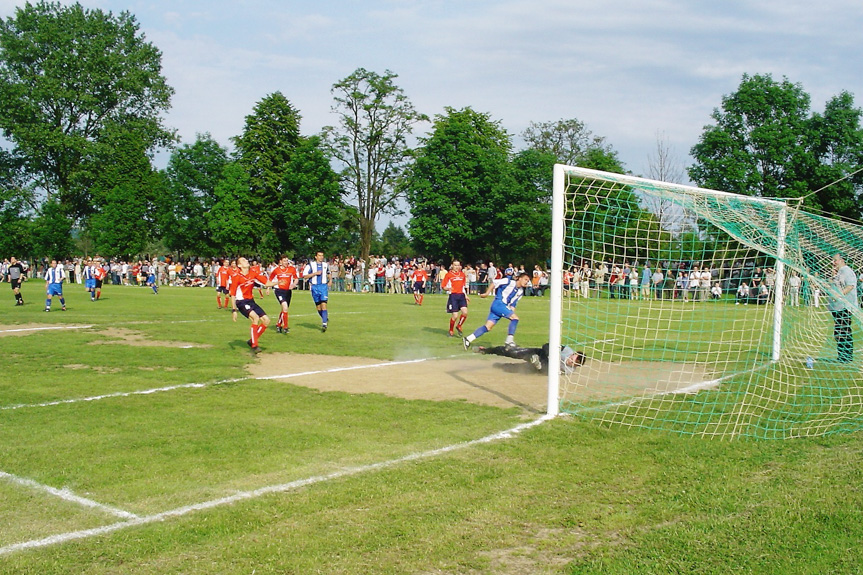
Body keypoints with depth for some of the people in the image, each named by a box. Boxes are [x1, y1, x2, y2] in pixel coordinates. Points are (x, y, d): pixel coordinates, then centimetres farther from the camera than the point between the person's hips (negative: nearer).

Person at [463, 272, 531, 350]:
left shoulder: (520, 291, 17)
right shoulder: (509, 281, -5)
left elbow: (513, 304, 19)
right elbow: (493, 283, -1)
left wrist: (511, 312, 5)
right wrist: (487, 293, -5)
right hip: (498, 304, -8)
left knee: (488, 327, -1)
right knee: (515, 318, -18)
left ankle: (468, 339, -2)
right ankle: (509, 340, -16)